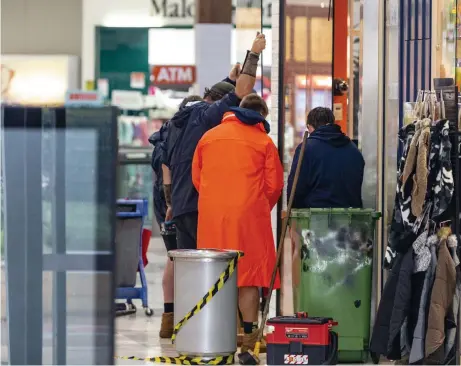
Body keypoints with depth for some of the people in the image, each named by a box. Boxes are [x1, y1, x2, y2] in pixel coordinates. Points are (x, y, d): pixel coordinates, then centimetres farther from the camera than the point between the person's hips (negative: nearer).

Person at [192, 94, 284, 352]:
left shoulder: (209, 136, 12)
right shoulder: (264, 141, 2)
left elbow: (196, 177, 15)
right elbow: (274, 185, 1)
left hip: (211, 214, 3)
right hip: (249, 212, -3)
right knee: (250, 272, 0)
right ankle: (250, 335, -3)